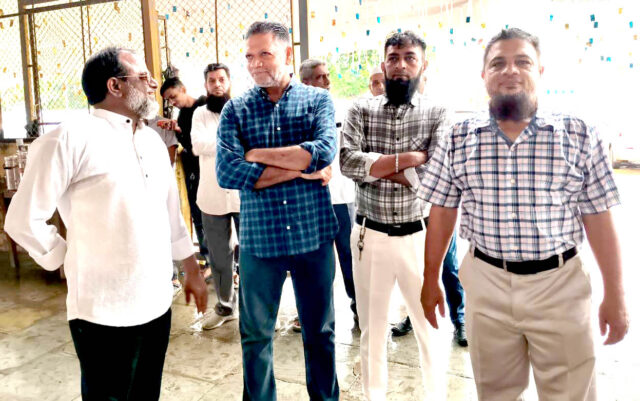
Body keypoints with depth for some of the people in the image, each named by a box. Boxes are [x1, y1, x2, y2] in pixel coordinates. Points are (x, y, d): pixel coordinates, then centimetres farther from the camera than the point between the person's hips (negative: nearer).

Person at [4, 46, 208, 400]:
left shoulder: (153, 141, 10)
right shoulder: (70, 139, -13)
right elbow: (24, 220, -12)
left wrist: (192, 269, 18)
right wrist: (73, 263, -3)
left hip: (157, 304, 6)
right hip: (104, 313, -6)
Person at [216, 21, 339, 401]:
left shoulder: (318, 99, 2)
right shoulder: (235, 109, 2)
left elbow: (324, 152, -17)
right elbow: (227, 171, -14)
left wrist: (258, 154, -12)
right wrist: (301, 169, -16)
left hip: (315, 234, 0)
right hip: (259, 238, 0)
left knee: (320, 331, 15)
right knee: (256, 333, 14)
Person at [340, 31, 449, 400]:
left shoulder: (437, 113, -2)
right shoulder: (361, 109, 2)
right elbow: (348, 161, -14)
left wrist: (376, 167, -14)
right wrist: (409, 158, -18)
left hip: (417, 235, -1)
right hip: (369, 236, 1)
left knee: (430, 324, 14)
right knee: (372, 327, 15)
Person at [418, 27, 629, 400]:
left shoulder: (580, 135, -4)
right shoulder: (458, 139, -1)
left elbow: (599, 220, -1)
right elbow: (442, 213, 4)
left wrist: (615, 297, 1)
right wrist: (431, 280, 6)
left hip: (560, 285, -1)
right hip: (486, 284, 1)